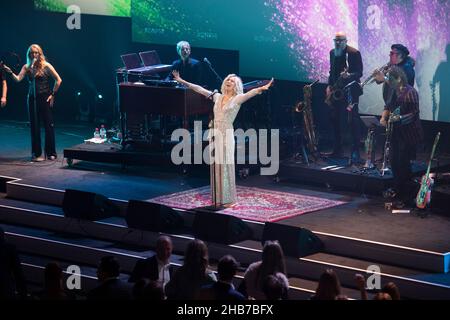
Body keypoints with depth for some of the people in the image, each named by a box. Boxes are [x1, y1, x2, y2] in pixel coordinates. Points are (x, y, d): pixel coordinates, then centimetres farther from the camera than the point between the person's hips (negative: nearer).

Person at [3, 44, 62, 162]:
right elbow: (18, 79, -8)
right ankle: (36, 153, 12)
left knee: (49, 125, -1)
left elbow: (58, 80, -2)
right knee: (34, 126, 5)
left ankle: (50, 153, 9)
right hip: (32, 99, 3)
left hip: (45, 98, -3)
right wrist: (10, 72, -26)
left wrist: (53, 94, -4)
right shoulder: (26, 67, 5)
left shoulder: (46, 66, -5)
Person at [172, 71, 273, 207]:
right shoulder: (218, 97, 13)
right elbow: (199, 89, 17)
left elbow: (250, 93, -20)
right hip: (215, 134, 5)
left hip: (226, 135, -5)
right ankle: (217, 198, 12)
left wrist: (261, 89, -40)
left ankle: (228, 199, 2)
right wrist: (182, 81, 18)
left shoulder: (237, 98, -2)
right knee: (216, 165, 6)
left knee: (225, 166, -4)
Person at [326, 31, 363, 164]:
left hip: (350, 91, -7)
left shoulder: (354, 53, -10)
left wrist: (349, 75, -30)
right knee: (334, 119, 9)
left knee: (353, 121, -9)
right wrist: (329, 86, 10)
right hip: (336, 90, 7)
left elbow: (359, 72, -11)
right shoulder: (332, 53, 11)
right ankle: (337, 149, 20)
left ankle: (355, 153, -9)